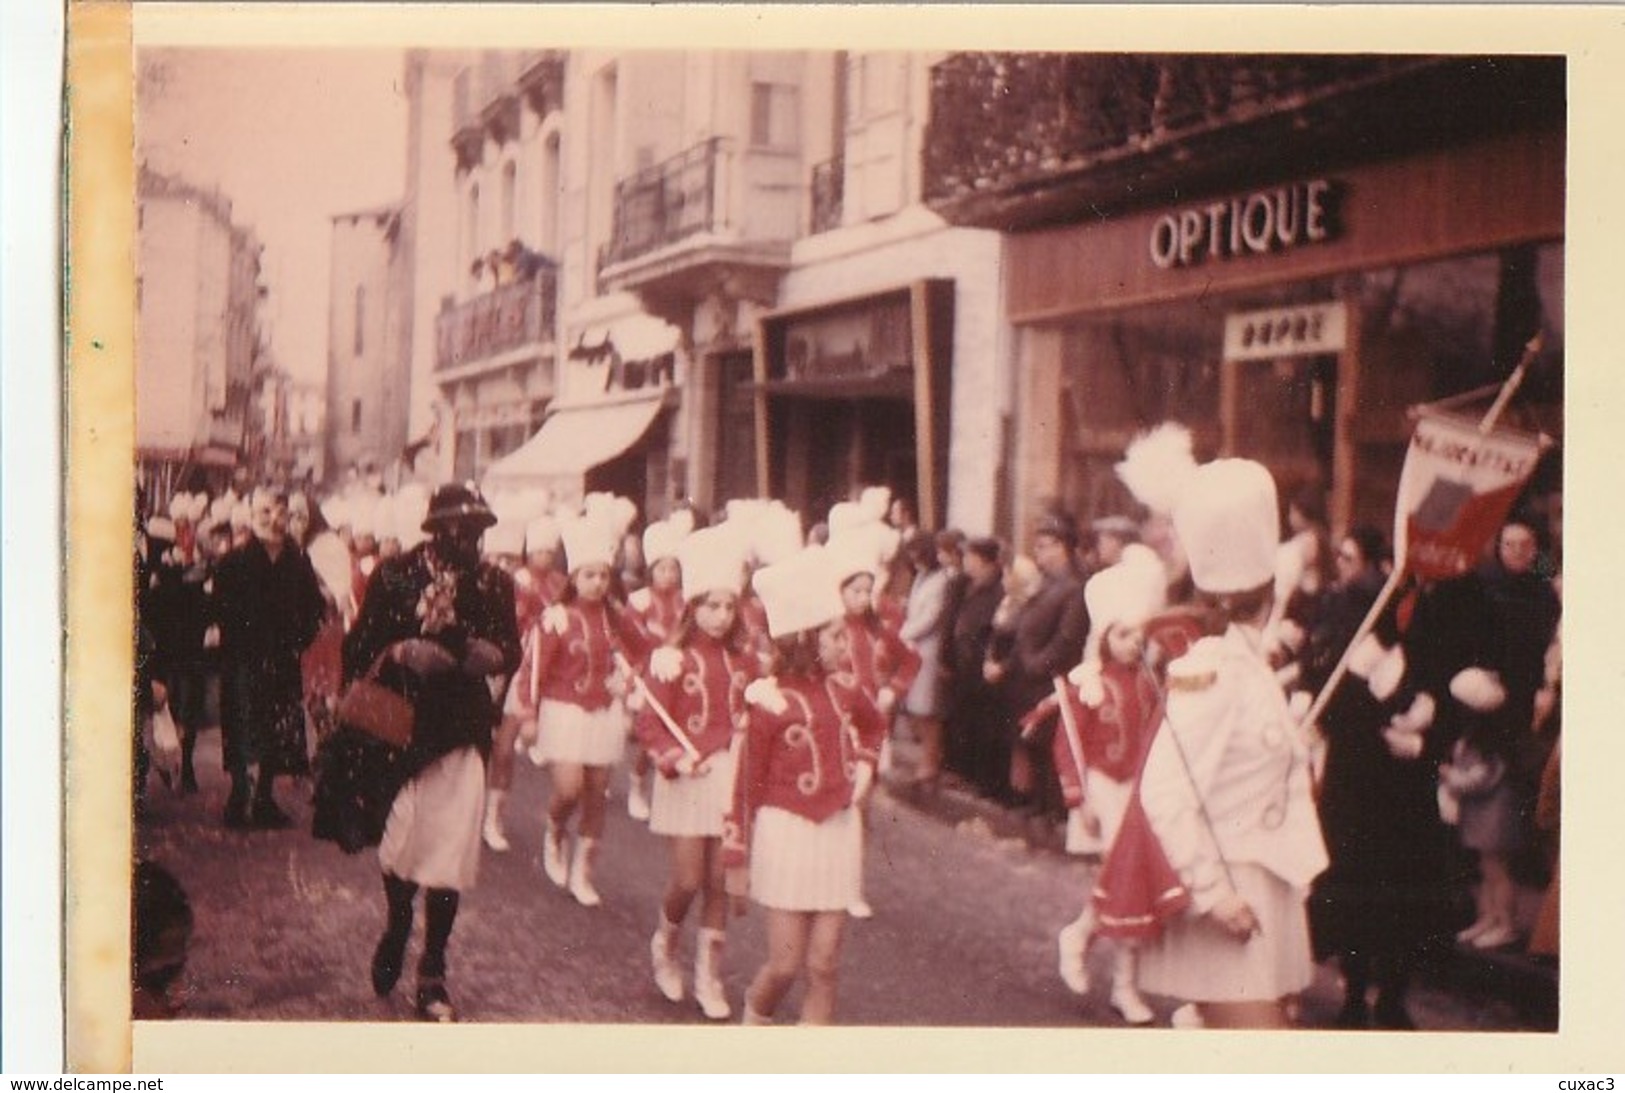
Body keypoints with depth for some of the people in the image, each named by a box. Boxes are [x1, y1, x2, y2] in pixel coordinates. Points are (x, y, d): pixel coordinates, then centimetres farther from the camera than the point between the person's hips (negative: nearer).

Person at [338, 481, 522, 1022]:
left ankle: (432, 975, 13)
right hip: (401, 727, -1)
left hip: (463, 733, 1)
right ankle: (395, 930, 40)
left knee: (450, 851, -2)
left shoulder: (495, 584, 3)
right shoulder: (395, 575, -3)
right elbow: (359, 647, -1)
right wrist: (401, 652, -19)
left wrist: (495, 656, -9)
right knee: (397, 841, 9)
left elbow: (512, 651, 13)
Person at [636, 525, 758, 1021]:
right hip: (689, 779, -3)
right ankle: (663, 945, 27)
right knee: (688, 881, -3)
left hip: (733, 777, 3)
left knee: (719, 883, 6)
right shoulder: (672, 658, -7)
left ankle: (709, 977, 18)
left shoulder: (744, 657, 4)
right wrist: (676, 759, -22)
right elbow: (648, 722, -9)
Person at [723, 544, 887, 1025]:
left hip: (839, 832, 5)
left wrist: (864, 768, 8)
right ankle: (753, 1018, 28)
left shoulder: (844, 688, 3)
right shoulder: (771, 703, -13)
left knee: (824, 966, 5)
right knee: (786, 964, -2)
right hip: (786, 834, -5)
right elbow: (747, 786, -8)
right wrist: (737, 860, -6)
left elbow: (875, 726, 26)